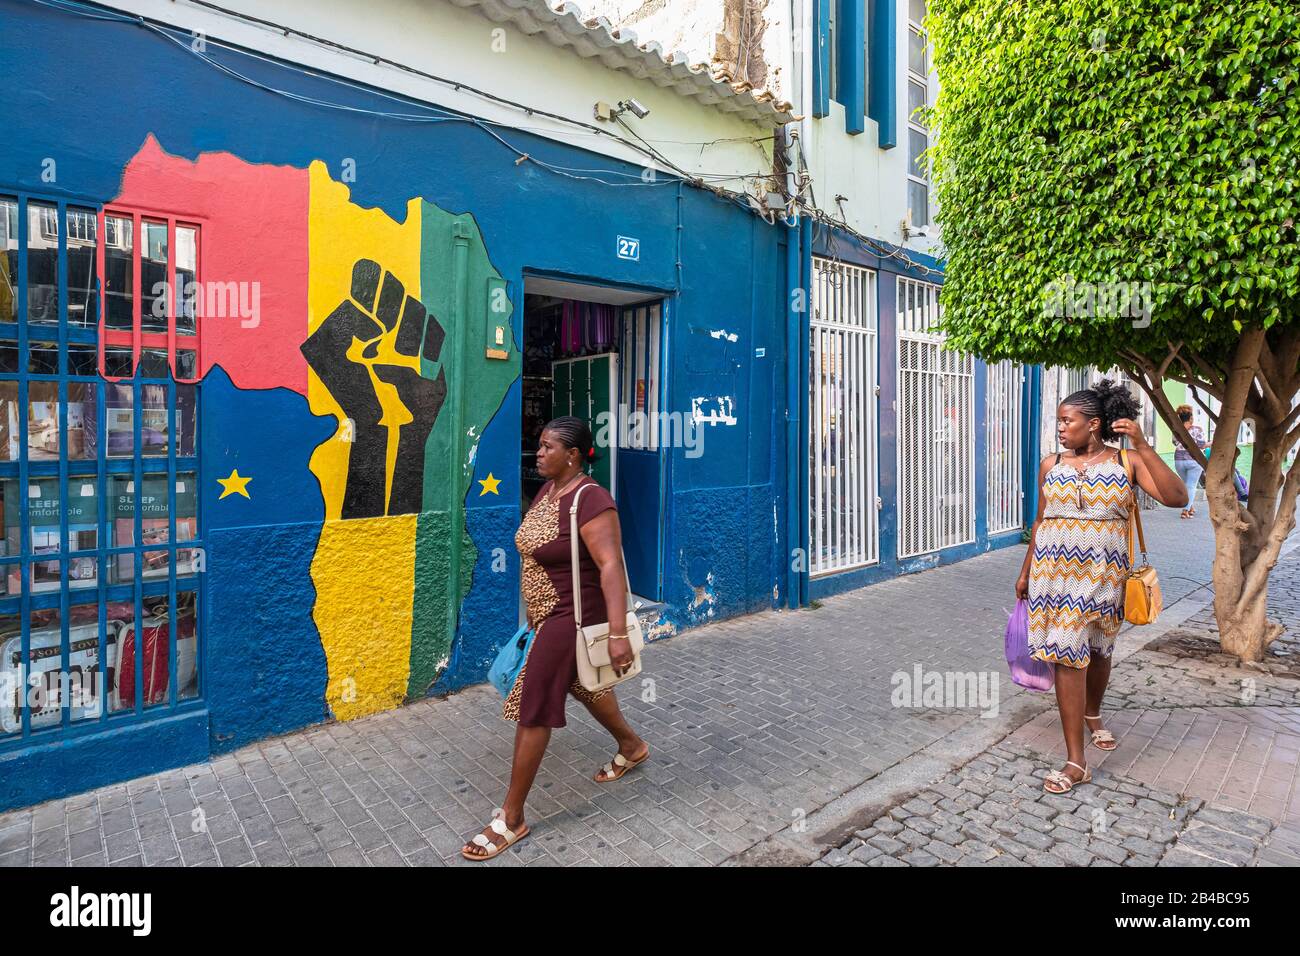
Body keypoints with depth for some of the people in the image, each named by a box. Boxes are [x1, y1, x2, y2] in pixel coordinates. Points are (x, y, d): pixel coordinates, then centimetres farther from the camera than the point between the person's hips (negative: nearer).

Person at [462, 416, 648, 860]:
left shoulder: (589, 499, -23)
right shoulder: (547, 490, 6)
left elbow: (611, 566, -29)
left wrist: (618, 634, -34)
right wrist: (533, 613, 22)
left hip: (572, 617, -10)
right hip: (549, 614, 10)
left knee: (532, 710, -2)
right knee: (583, 685, 25)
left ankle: (511, 820, 14)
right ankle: (632, 745, 51)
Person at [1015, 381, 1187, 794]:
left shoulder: (1127, 461, -1)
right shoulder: (1051, 465, 3)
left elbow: (1177, 498, -16)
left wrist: (1142, 445, -21)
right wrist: (1026, 572, 13)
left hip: (1104, 574, 0)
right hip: (1056, 572, 0)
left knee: (1099, 651, 17)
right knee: (1067, 657, -3)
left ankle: (1093, 715, 48)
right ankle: (1076, 762, 2)